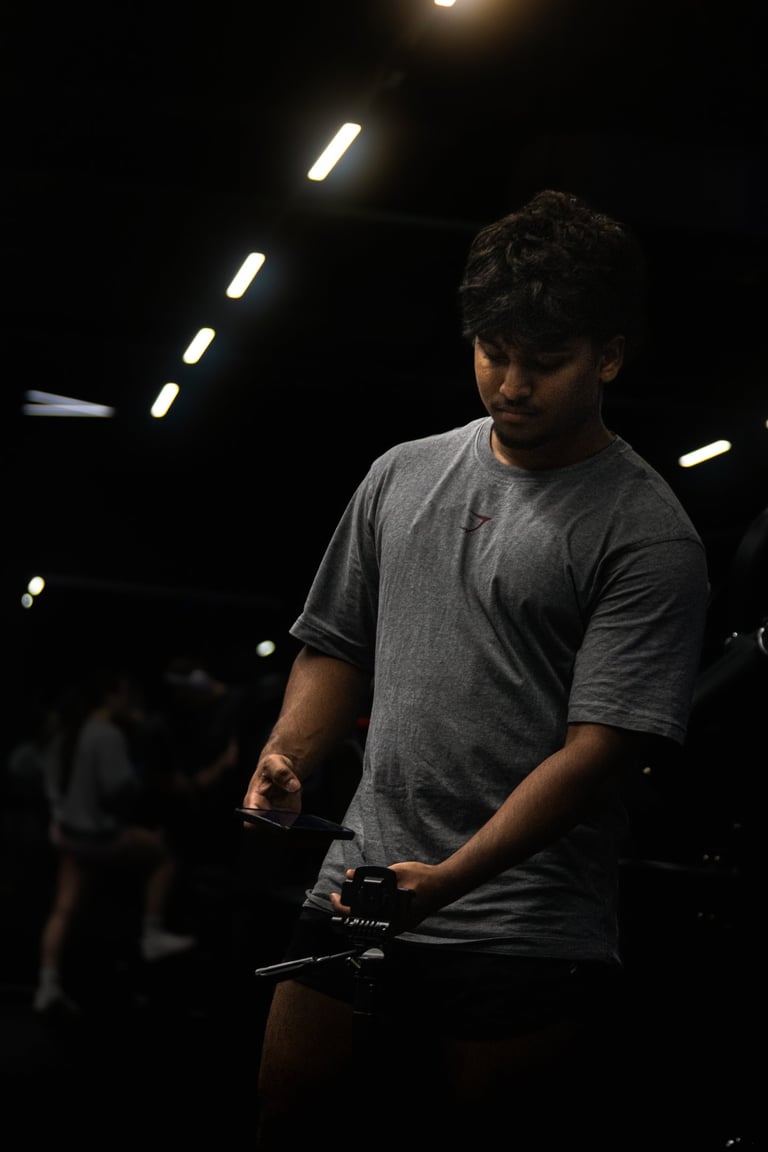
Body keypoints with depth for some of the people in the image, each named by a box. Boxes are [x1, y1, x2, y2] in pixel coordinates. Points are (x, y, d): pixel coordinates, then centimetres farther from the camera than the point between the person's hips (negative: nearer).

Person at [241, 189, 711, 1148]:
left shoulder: (648, 535, -7)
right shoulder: (402, 474, 11)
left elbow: (600, 745, -14)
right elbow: (337, 647, 19)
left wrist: (450, 878, -24)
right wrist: (287, 758, -2)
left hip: (527, 938, -5)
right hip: (358, 892, 5)